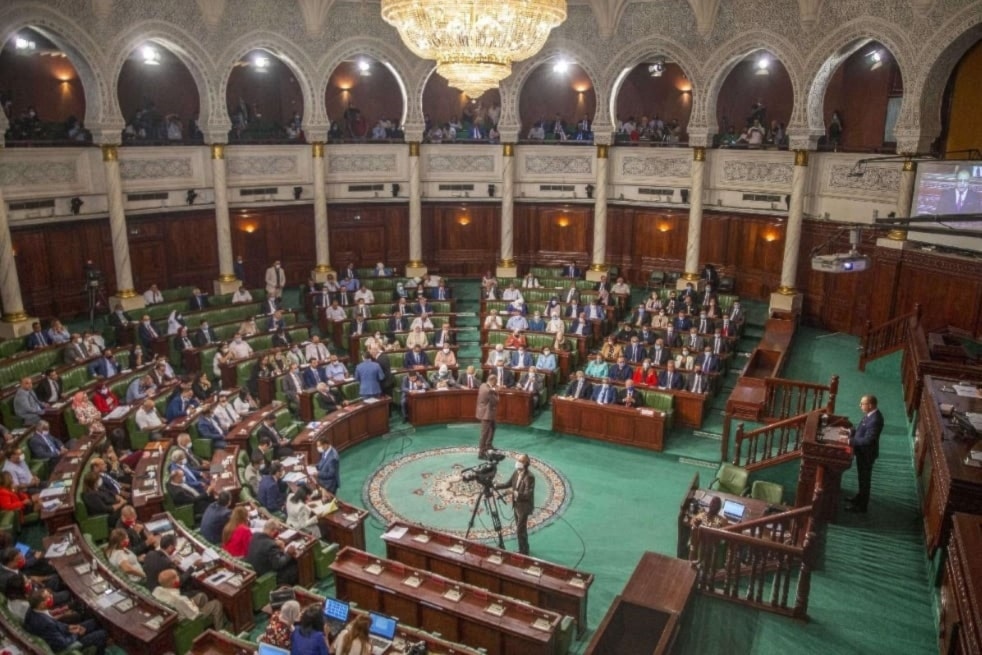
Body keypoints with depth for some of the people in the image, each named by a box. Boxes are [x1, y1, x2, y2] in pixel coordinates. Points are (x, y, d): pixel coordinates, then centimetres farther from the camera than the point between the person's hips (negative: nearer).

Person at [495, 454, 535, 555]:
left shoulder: (529, 477, -23)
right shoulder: (517, 473, 2)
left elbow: (528, 494, -26)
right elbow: (508, 483, 12)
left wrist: (516, 493, -35)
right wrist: (496, 485, 3)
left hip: (524, 506, -8)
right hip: (517, 505, 8)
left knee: (520, 530, -3)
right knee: (520, 528, 19)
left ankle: (523, 552, 10)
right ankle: (523, 550, 33)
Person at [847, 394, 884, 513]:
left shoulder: (875, 420, -33)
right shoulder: (870, 413, -2)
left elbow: (867, 440, -33)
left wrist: (850, 441, -27)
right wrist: (850, 432, 2)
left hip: (866, 453, -9)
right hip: (863, 450, 9)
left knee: (864, 478, 8)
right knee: (862, 477, 26)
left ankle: (861, 506, 24)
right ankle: (860, 497, 46)